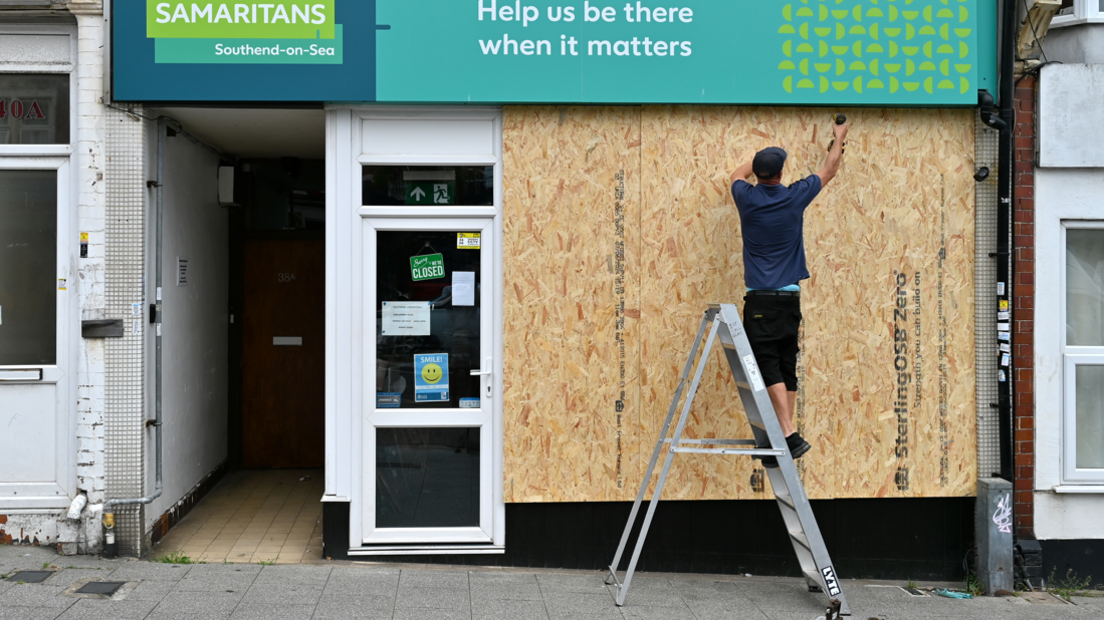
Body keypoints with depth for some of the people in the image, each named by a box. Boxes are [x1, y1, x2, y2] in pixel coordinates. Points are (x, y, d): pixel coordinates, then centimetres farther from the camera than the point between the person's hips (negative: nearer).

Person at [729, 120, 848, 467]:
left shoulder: (747, 198, -1)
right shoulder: (795, 197, 1)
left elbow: (738, 174, 25)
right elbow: (830, 170, 20)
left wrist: (762, 159, 41)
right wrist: (839, 138, 36)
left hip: (760, 299, -3)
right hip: (790, 298, 3)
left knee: (769, 367, -8)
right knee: (787, 368, 7)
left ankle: (790, 435, -21)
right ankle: (783, 438, 9)